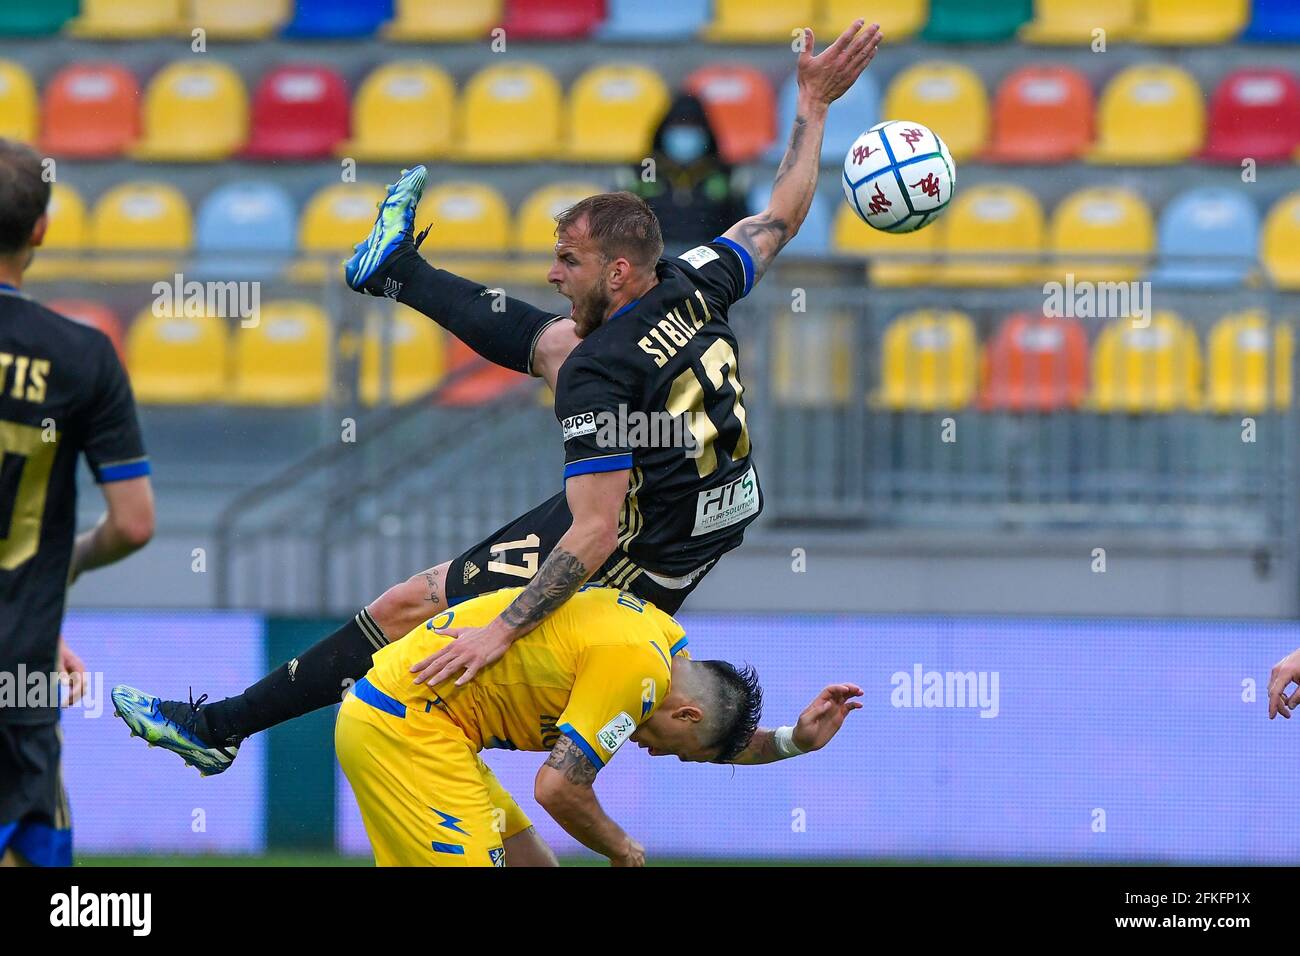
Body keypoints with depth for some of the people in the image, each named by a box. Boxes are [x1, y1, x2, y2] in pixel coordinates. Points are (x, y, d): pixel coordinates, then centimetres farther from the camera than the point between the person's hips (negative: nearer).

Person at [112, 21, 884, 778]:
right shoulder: (695, 287, -9)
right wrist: (813, 107, 18)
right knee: (550, 339, 24)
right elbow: (780, 220, 9)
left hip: (634, 562, -8)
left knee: (405, 607, -1)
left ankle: (220, 726, 8)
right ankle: (398, 270, 48)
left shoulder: (598, 374, -30)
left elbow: (595, 535, -34)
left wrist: (502, 631, -35)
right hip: (718, 516, 8)